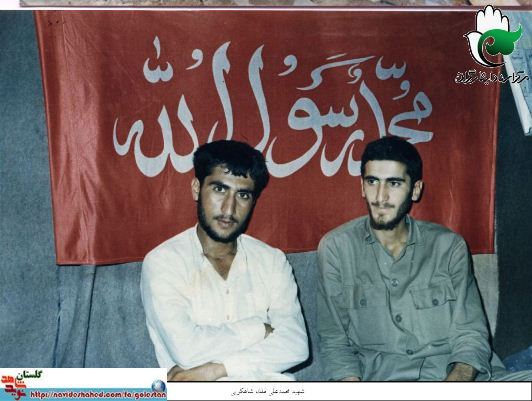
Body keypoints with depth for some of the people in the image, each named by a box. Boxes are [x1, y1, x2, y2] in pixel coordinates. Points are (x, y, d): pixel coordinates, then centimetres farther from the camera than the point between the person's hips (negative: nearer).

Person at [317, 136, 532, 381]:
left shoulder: (449, 246, 8)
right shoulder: (335, 248, 3)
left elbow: (471, 335, 5)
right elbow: (334, 342, 4)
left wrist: (457, 379, -16)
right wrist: (352, 381, -16)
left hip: (456, 374, 2)